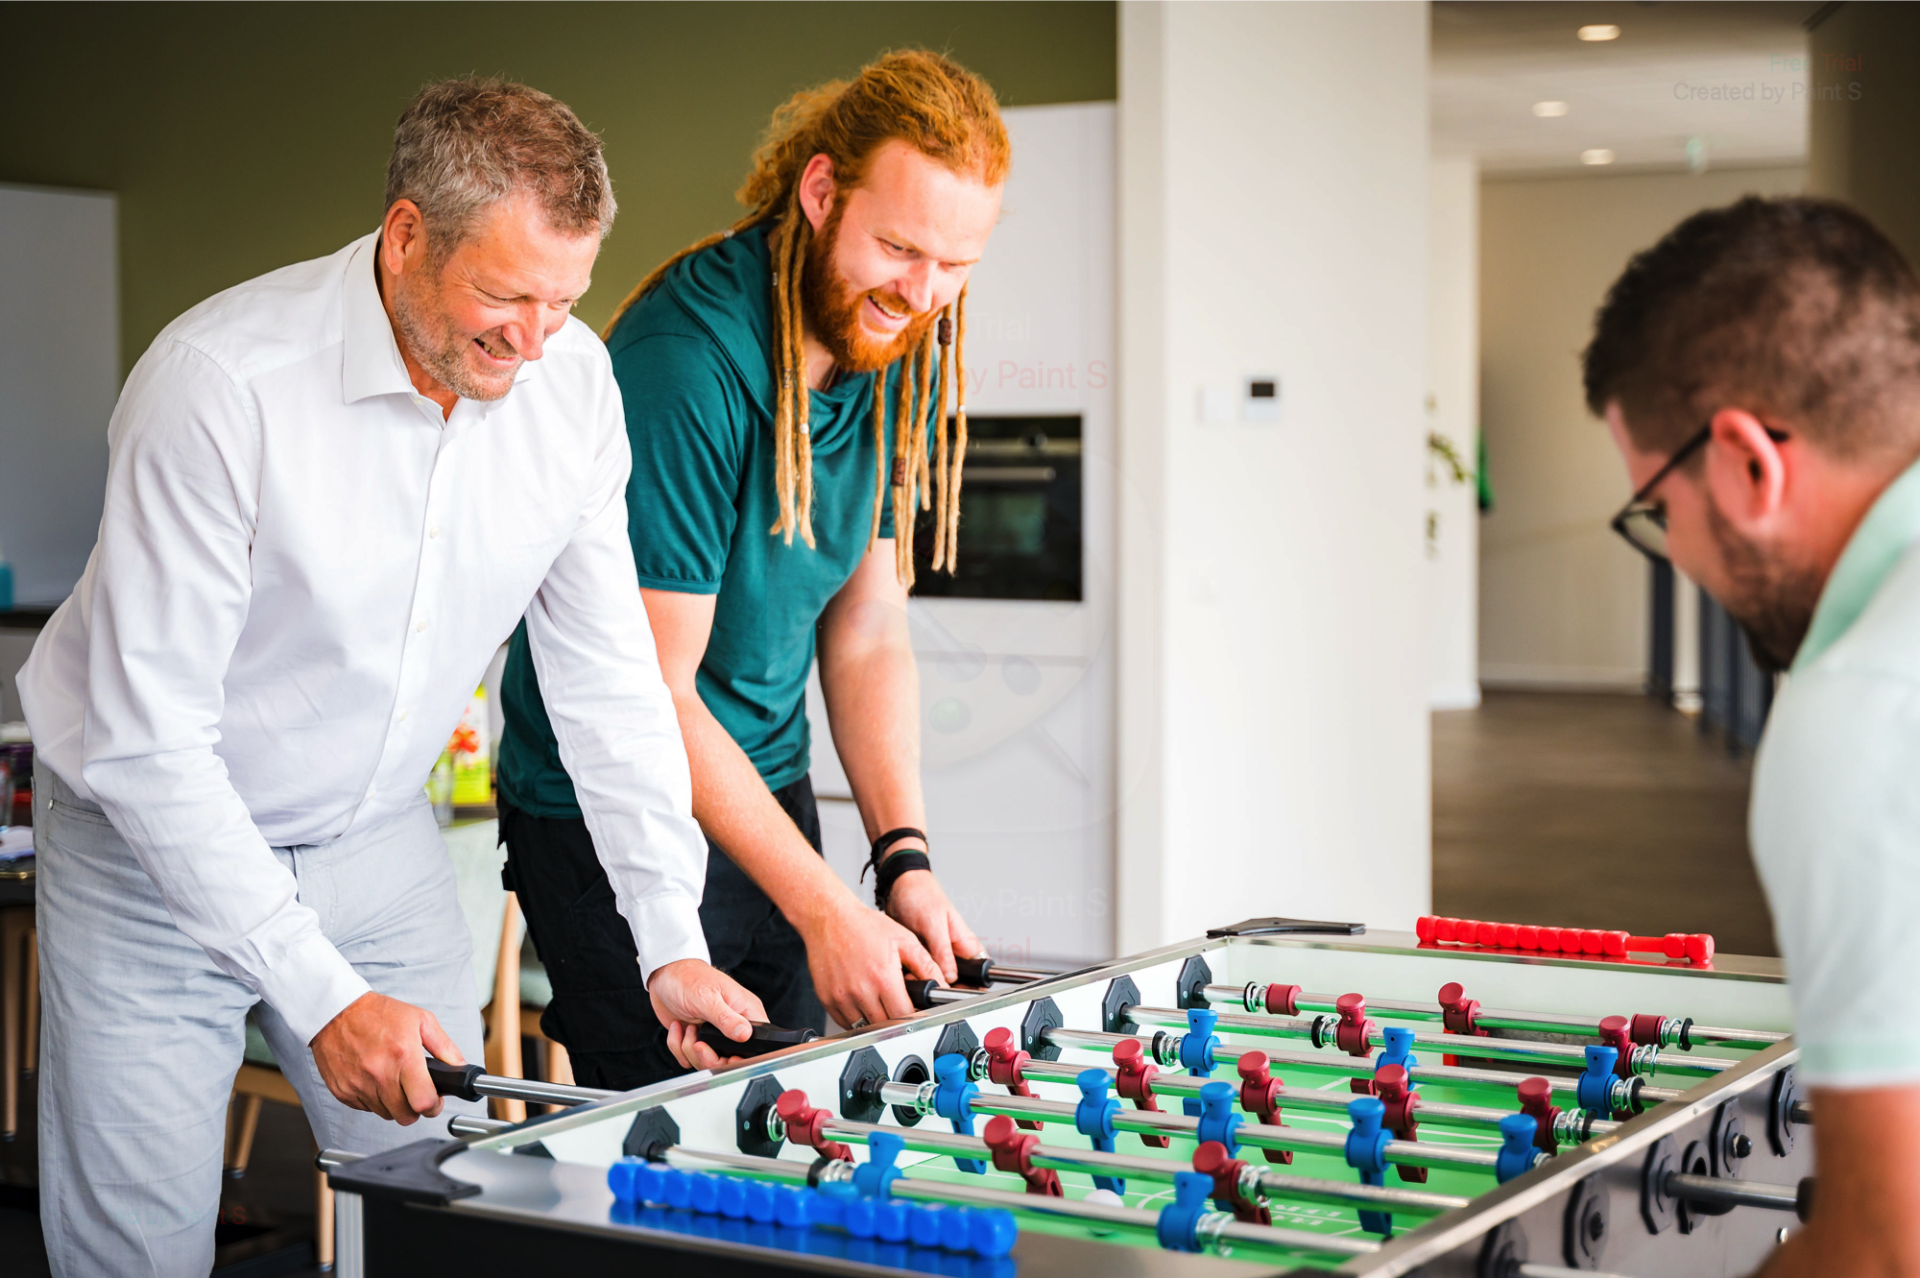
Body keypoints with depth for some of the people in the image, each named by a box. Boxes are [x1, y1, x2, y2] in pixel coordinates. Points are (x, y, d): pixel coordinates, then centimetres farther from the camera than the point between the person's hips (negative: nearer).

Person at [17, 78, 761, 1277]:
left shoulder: (572, 380, -10)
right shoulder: (222, 380, -27)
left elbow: (607, 677, -1)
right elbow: (149, 741, -25)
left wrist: (670, 942, -7)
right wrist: (321, 998, -28)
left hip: (380, 841, 5)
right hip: (160, 849, -4)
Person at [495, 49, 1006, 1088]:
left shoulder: (903, 349, -1)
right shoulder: (689, 353, -25)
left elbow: (867, 628, 4)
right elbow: (649, 694, -23)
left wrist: (903, 853, -8)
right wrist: (823, 907, -24)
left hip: (770, 785, 7)